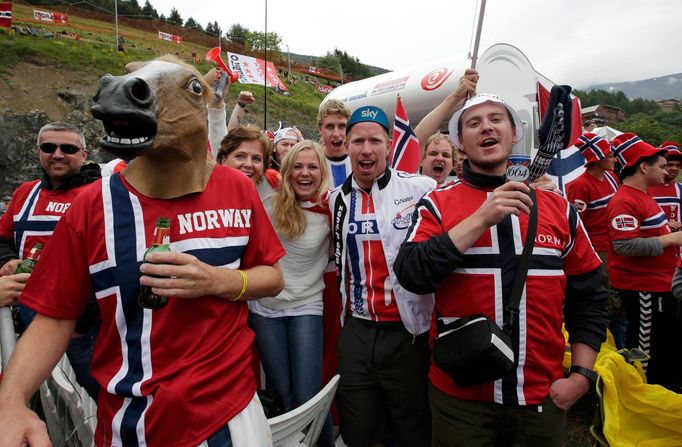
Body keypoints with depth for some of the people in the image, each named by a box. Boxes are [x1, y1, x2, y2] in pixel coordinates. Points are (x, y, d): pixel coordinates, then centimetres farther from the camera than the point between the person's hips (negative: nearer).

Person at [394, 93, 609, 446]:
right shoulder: (437, 204, -5)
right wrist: (481, 219, -24)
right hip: (460, 395, -2)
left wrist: (581, 374, 1)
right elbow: (410, 275, -19)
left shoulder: (558, 208, 2)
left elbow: (588, 296, 8)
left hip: (543, 397, 3)